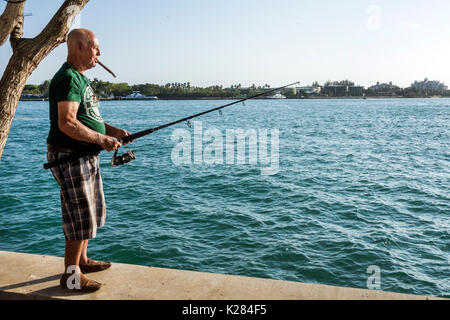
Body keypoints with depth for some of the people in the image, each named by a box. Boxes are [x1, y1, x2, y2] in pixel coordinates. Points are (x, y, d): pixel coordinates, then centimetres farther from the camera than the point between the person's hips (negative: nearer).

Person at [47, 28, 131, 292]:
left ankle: (82, 260, 35)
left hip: (86, 157, 11)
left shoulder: (80, 77, 16)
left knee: (94, 211, 19)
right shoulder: (68, 78, -18)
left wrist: (112, 130, 9)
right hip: (70, 157, -11)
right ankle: (71, 275, 11)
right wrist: (102, 139, -21)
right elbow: (67, 124, -28)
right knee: (80, 216, -3)